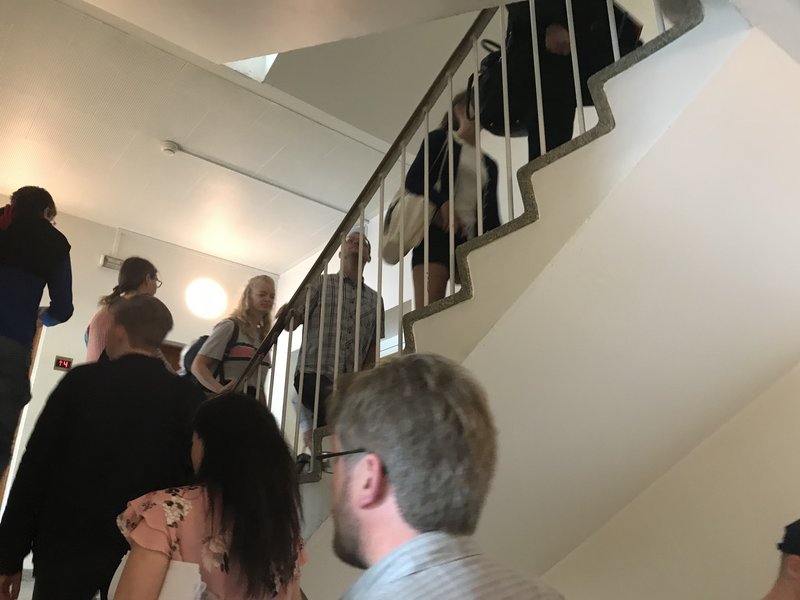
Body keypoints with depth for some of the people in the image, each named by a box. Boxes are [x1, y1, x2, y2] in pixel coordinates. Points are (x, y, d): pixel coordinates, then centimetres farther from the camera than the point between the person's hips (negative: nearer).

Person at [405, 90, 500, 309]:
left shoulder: (489, 164, 26)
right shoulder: (440, 139, 13)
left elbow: (491, 214, 20)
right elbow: (413, 180, -1)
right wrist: (443, 202, -18)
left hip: (472, 241, 5)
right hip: (437, 232, -4)